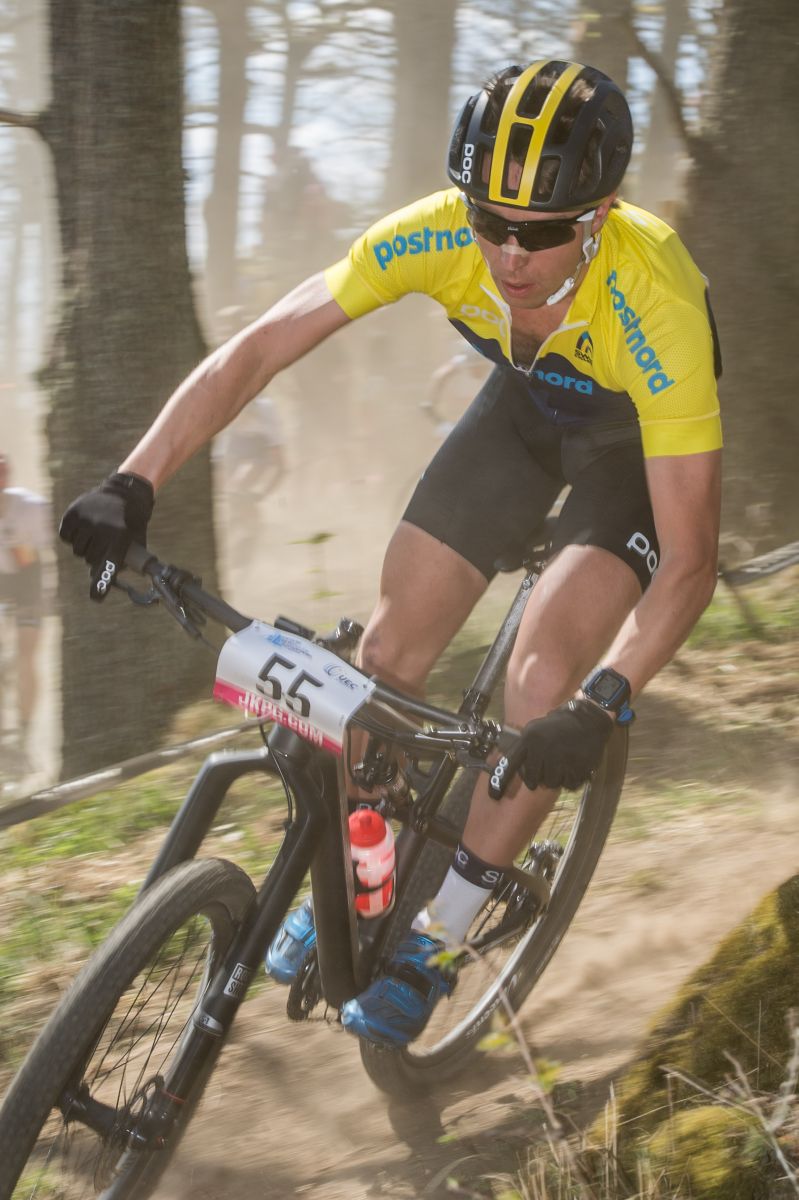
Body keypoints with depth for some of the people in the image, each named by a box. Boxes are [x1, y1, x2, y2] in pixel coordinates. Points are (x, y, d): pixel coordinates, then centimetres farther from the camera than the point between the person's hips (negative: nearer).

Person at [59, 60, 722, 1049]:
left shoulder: (654, 304, -42)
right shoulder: (435, 236, -32)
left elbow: (688, 561, -40)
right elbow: (256, 350, -25)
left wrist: (602, 705, -53)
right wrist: (133, 484, -35)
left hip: (638, 438, -4)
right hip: (525, 405, 4)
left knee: (542, 684, -21)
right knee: (387, 653, -3)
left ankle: (434, 940, -2)